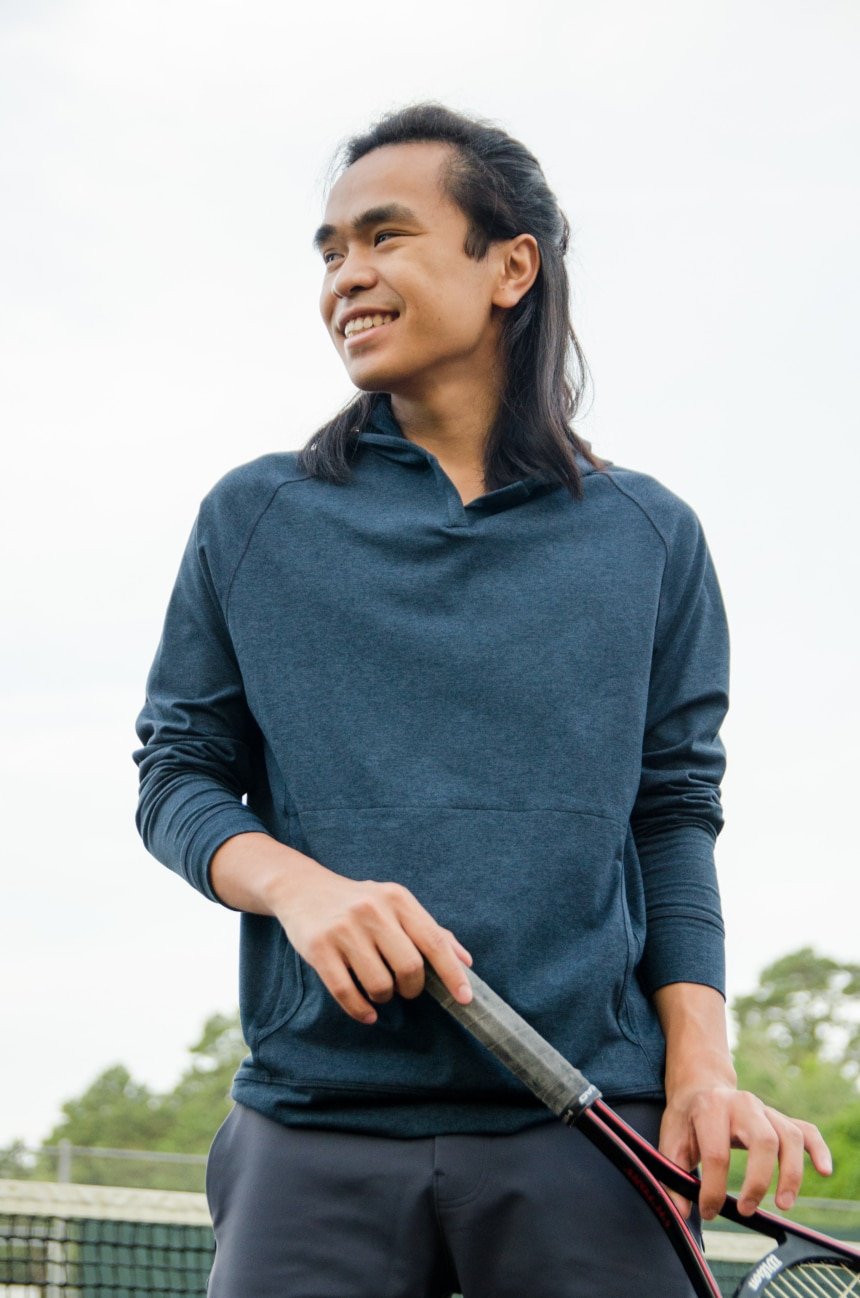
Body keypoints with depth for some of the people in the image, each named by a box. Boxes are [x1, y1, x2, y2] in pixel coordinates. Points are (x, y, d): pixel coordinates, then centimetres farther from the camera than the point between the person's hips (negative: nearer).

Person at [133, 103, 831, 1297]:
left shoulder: (650, 537, 10)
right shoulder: (253, 519, 10)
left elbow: (675, 813, 9)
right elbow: (177, 771, 10)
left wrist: (699, 1064, -4)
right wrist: (297, 885, -11)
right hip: (318, 1125, 0)